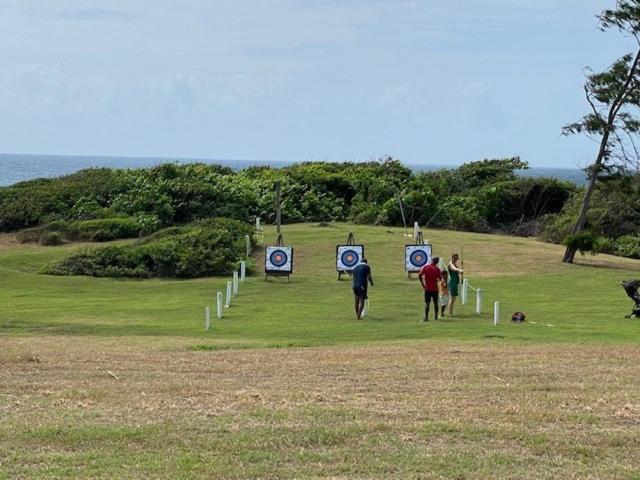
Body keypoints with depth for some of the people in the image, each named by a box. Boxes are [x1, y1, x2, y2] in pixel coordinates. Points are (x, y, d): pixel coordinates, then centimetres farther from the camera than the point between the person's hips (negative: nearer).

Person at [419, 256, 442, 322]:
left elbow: (420, 276, -7)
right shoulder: (437, 269, -5)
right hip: (435, 288, 0)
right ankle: (436, 317, 16)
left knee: (427, 303, 0)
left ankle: (426, 317, -10)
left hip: (427, 288, 0)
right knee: (435, 303, 12)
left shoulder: (425, 267, -2)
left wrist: (422, 284, 3)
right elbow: (440, 279, -3)